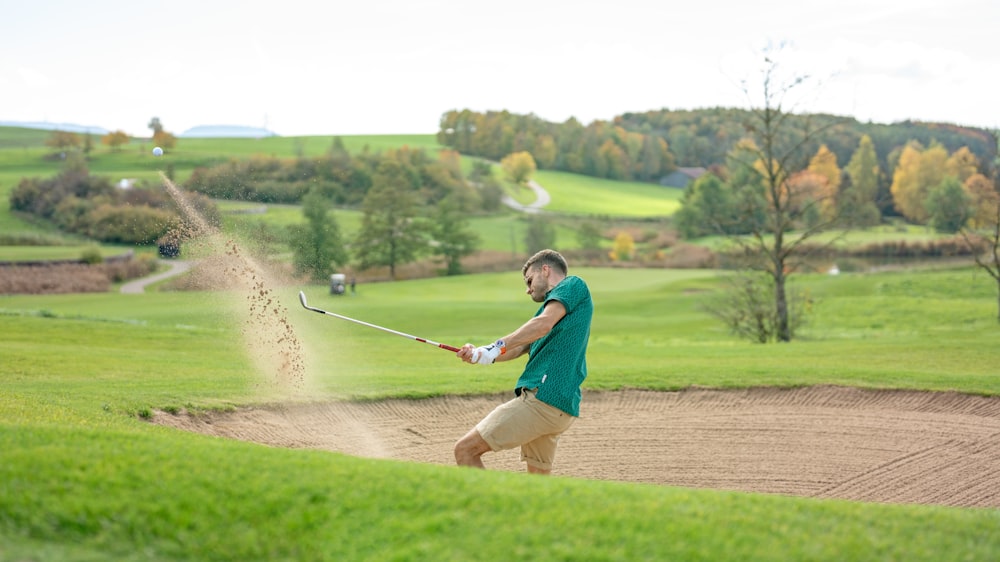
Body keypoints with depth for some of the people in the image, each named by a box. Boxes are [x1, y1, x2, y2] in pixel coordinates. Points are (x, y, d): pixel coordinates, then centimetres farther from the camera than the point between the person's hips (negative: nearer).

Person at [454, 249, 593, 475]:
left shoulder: (573, 285, 1)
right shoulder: (555, 303, 29)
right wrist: (480, 354, 3)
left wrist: (497, 346, -18)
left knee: (465, 449, -9)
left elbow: (544, 324, -17)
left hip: (543, 396, -10)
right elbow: (520, 348, 19)